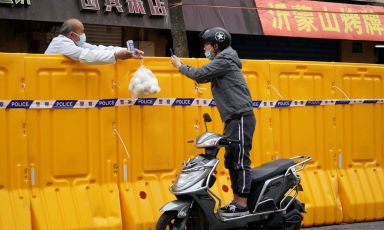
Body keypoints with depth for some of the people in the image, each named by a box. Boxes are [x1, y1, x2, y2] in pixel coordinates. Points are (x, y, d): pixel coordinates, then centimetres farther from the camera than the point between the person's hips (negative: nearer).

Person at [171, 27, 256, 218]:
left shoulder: (224, 60, -10)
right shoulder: (220, 62, 22)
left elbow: (200, 75, -12)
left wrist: (180, 67, 0)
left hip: (241, 118, -11)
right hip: (233, 119, 11)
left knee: (240, 160, -11)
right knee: (231, 160, 12)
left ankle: (242, 205, -13)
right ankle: (237, 200, 16)